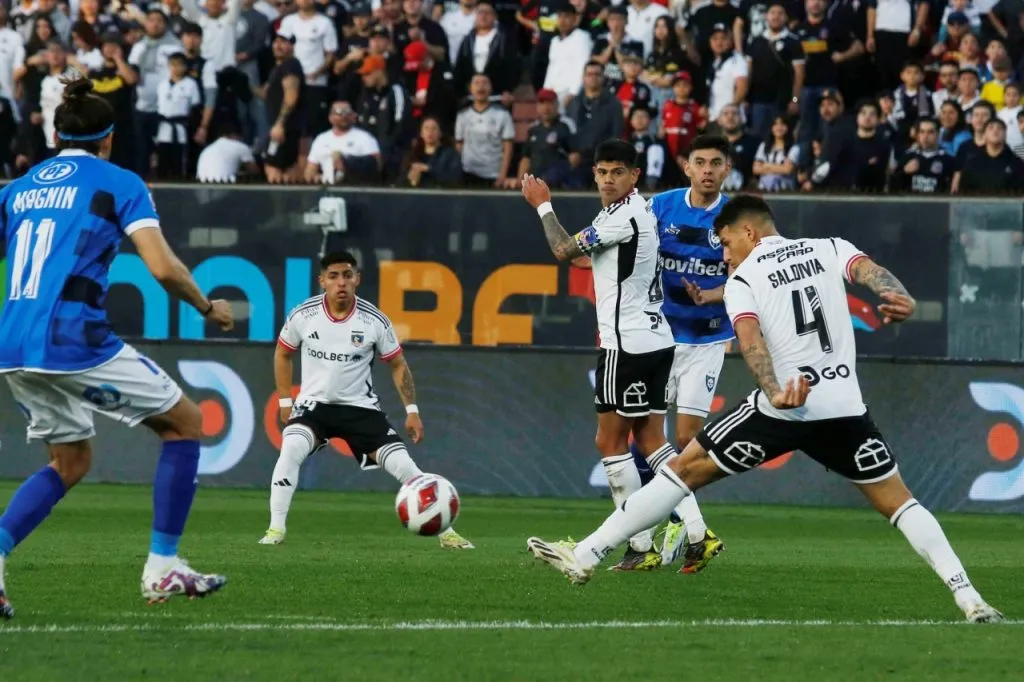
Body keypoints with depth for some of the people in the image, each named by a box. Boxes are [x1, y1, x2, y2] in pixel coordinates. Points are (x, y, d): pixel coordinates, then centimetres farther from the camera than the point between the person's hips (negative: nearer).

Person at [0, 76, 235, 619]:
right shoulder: (118, 183, 2)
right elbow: (162, 268, -10)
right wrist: (207, 307, 7)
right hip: (74, 340, -6)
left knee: (71, 461, 23)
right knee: (185, 422, 12)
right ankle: (163, 569, 8)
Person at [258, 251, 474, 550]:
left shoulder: (374, 320, -10)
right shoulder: (303, 316, -10)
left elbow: (397, 364, 4)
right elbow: (282, 353, 10)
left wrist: (412, 410, -2)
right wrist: (285, 401, 6)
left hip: (361, 407, 0)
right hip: (314, 403, 0)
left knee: (404, 466, -9)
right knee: (291, 450, -30)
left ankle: (445, 531, 4)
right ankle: (276, 529, -23)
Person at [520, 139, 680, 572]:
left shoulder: (625, 217, -16)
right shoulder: (639, 210, 15)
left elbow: (565, 250, -10)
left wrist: (542, 205, 2)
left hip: (627, 343, -10)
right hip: (654, 339, 10)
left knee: (610, 442, -3)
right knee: (650, 439, 9)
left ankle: (641, 545, -5)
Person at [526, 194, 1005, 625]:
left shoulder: (742, 278, 7)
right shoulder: (830, 250, 15)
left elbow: (749, 337, -12)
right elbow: (867, 269, -6)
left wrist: (774, 392, -28)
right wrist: (900, 299, -27)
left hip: (782, 410, -2)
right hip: (845, 409, 2)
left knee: (684, 470, 8)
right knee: (897, 502, 13)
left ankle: (586, 556, 7)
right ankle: (969, 600, 1)